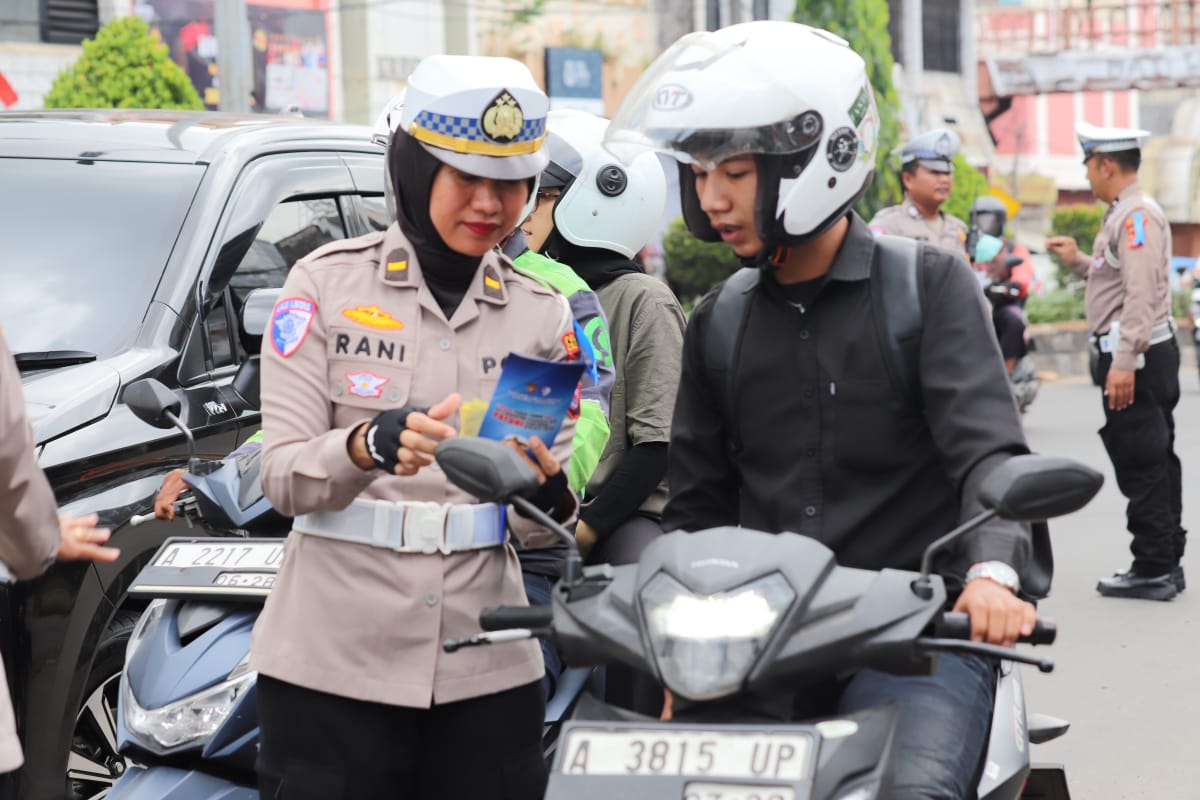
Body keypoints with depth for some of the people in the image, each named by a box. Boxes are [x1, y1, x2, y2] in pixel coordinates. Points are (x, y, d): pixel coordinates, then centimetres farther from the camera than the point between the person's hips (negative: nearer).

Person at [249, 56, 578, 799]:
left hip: (485, 671, 3)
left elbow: (537, 528, 7)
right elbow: (283, 477, -6)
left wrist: (549, 495, -16)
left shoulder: (543, 313, 8)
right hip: (333, 663, -2)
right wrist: (371, 444, -26)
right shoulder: (327, 283, 0)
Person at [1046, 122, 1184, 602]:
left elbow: (1141, 292, -23)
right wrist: (1079, 261, 24)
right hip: (1137, 352, 11)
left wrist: (1124, 363, -27)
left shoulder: (1137, 214, -15)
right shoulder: (1123, 213, 17)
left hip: (1135, 355, -11)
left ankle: (1153, 570, -2)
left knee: (1141, 463, -7)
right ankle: (1165, 562, 21)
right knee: (1153, 460, 14)